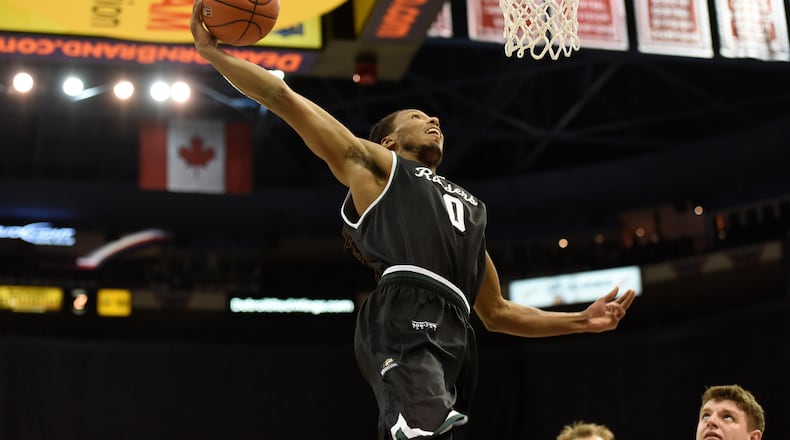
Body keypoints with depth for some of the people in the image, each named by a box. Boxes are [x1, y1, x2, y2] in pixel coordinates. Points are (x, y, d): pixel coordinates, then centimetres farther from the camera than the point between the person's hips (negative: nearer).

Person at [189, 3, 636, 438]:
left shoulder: (472, 207, 38)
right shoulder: (371, 164, 23)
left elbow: (497, 312, 37)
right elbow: (284, 98, 18)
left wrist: (581, 321, 27)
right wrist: (214, 52, 11)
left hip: (452, 336, 6)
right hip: (405, 319, -6)